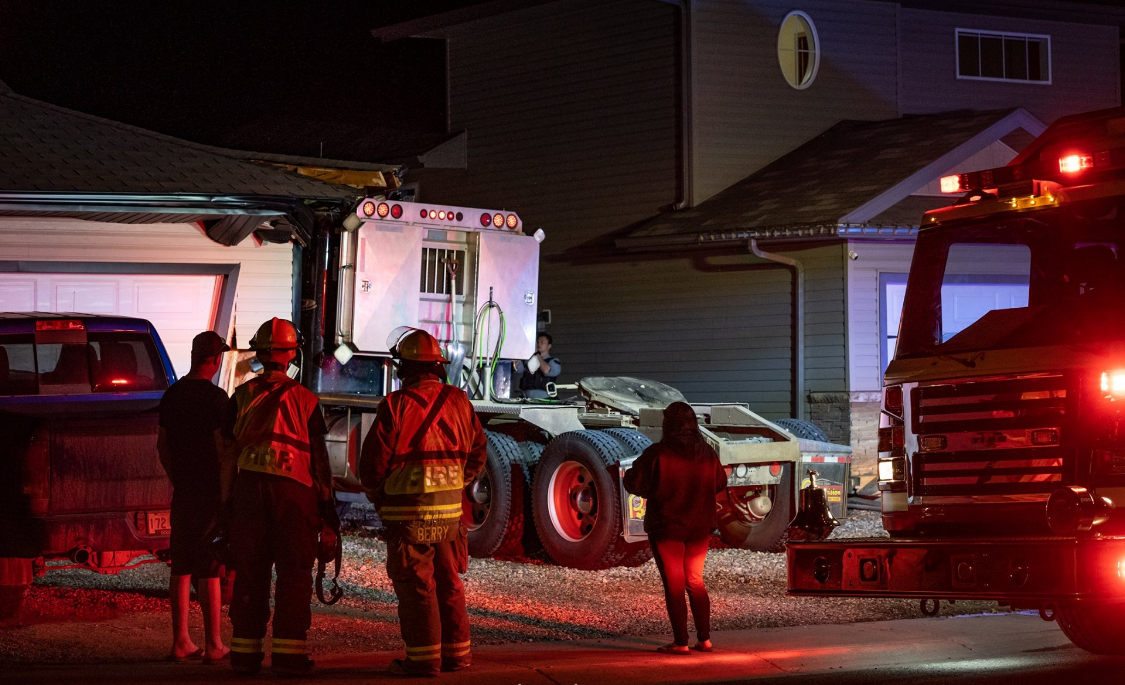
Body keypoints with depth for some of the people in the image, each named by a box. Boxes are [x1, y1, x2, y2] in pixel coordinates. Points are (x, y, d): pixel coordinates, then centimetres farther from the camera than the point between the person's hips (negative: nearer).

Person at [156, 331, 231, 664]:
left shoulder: (172, 395, 9)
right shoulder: (215, 397, -12)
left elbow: (162, 444, 15)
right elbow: (222, 447, -15)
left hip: (183, 490, 6)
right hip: (211, 491, -6)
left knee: (181, 567, 10)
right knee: (209, 570, -4)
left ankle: (181, 641, 13)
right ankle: (213, 645, -1)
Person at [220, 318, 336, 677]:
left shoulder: (241, 396, 4)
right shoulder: (305, 399, 0)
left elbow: (226, 451, 5)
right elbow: (319, 455, 1)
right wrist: (327, 502, 7)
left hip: (248, 488, 2)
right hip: (293, 489, -2)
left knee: (249, 572, 8)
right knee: (293, 573, 2)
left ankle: (246, 651, 11)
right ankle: (288, 653, -1)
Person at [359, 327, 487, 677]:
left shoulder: (396, 405, -12)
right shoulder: (458, 402, 4)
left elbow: (373, 461, -10)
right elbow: (478, 451, 14)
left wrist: (377, 497, 7)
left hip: (409, 512, -5)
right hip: (450, 510, 5)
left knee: (415, 585, 0)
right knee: (448, 582, 16)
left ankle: (423, 657, -1)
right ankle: (456, 650, 21)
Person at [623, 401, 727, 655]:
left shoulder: (657, 454, -15)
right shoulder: (707, 453, 0)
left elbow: (633, 484, -14)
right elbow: (720, 484, 13)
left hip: (667, 528, -5)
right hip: (700, 528, 5)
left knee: (674, 584, 2)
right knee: (695, 581, 16)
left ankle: (680, 642, 0)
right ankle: (704, 638, 14)